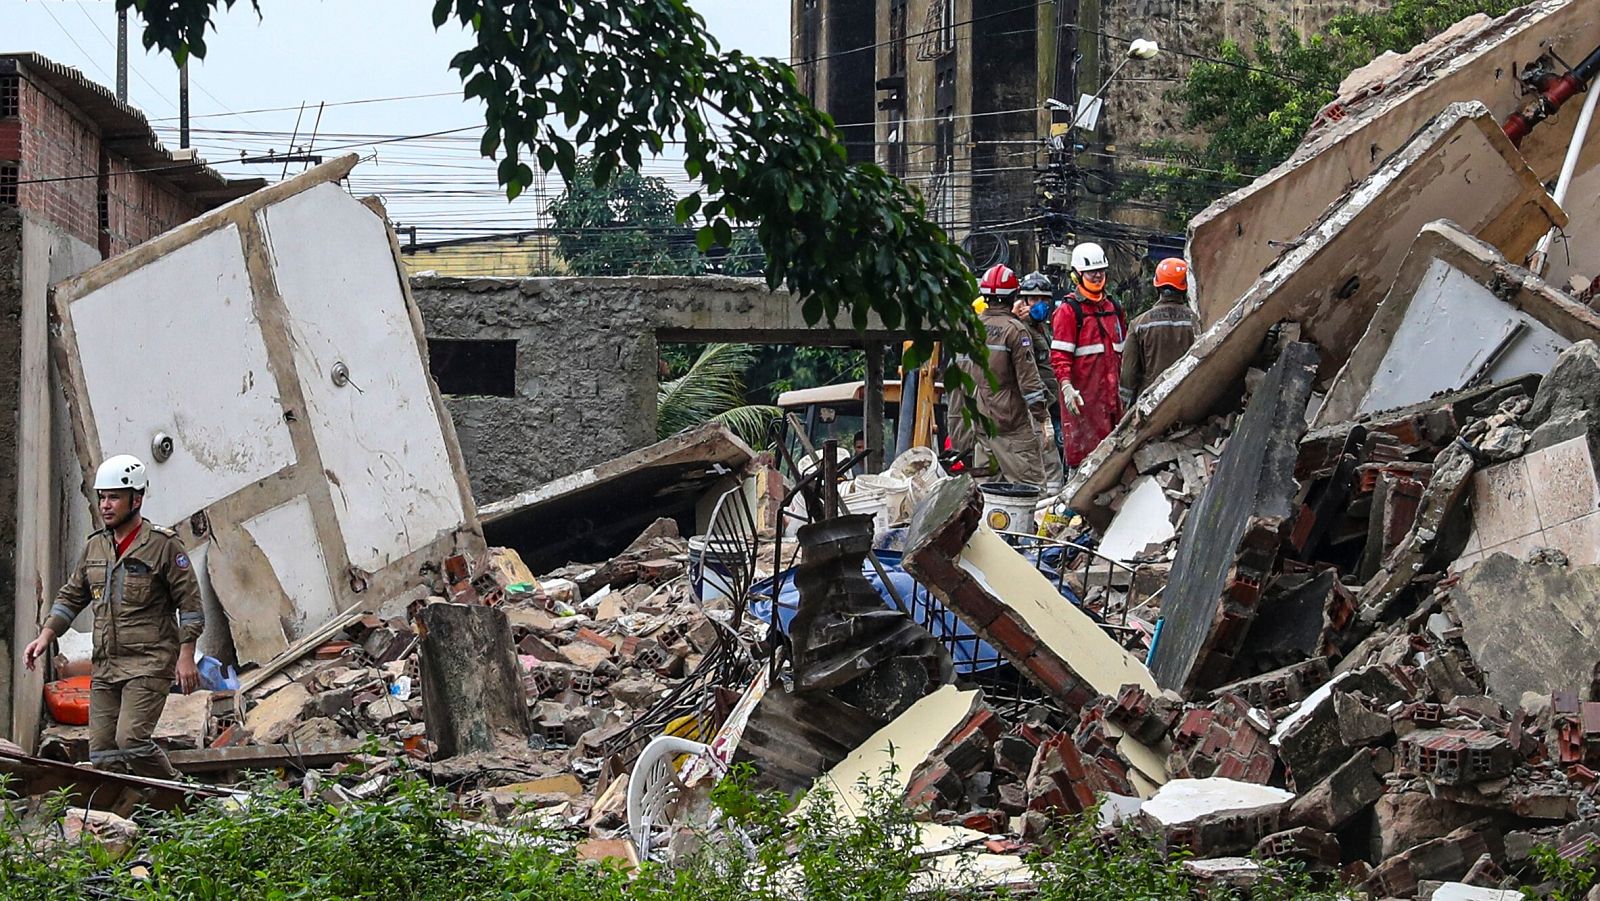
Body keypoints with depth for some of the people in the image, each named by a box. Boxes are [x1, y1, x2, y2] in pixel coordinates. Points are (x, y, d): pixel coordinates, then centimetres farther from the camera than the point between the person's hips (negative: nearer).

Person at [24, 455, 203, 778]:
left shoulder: (164, 545, -5)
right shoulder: (96, 546, 15)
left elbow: (189, 603, -5)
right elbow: (71, 597, 22)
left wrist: (186, 655, -11)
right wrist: (46, 635, 9)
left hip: (149, 663, -7)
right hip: (105, 666, 7)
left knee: (131, 741, -18)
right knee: (101, 753, 3)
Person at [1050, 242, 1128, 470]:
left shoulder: (1114, 308, 17)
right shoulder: (1069, 310, -5)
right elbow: (1059, 354, -12)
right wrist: (1066, 386, -23)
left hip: (1111, 392, 7)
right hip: (1082, 394, -7)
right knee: (1082, 449, -9)